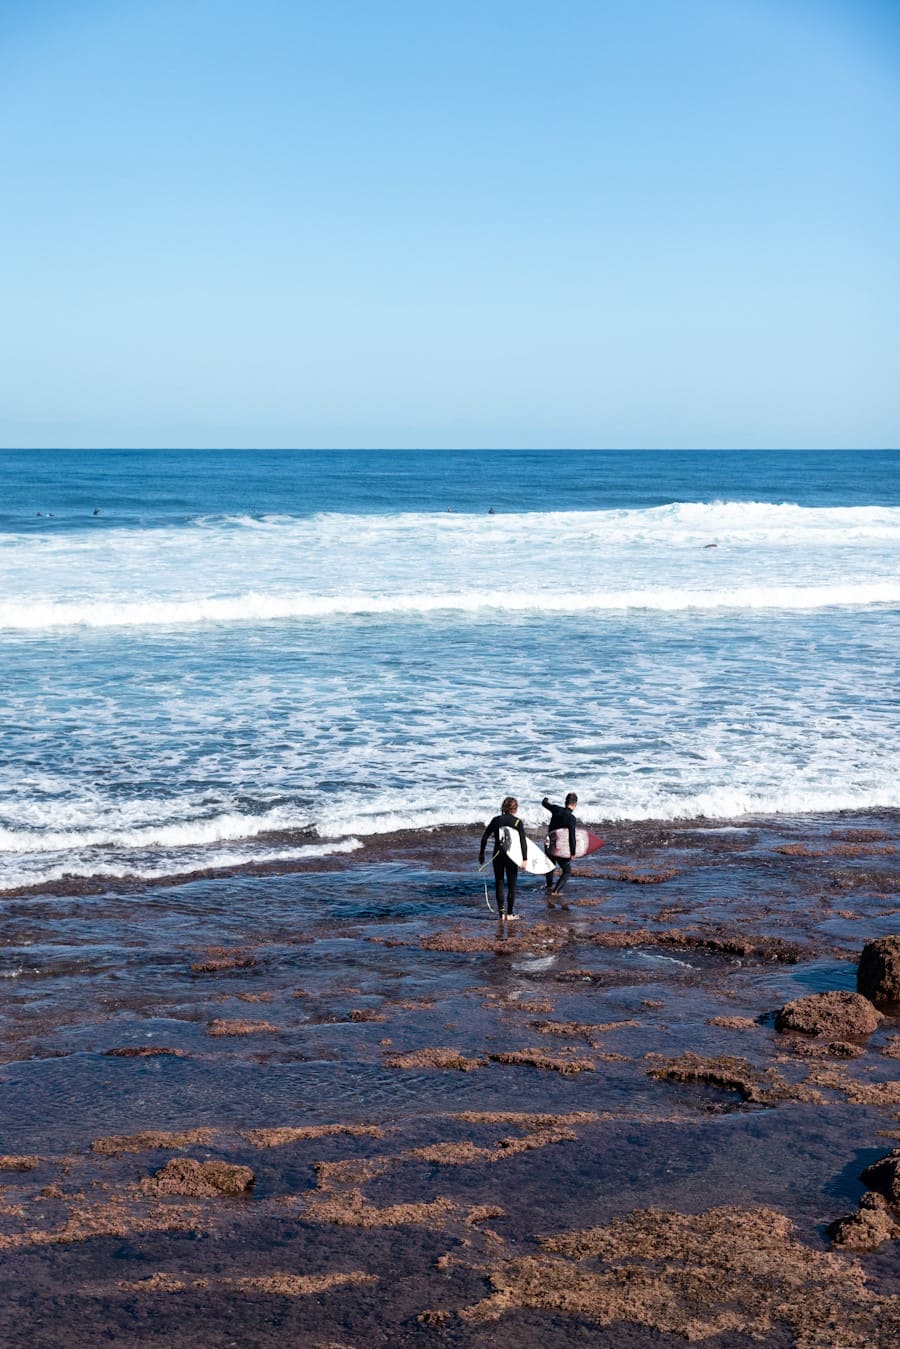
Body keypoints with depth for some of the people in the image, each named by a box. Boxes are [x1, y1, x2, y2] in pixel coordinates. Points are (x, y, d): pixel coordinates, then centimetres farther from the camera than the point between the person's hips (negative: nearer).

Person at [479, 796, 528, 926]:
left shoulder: (496, 820, 2)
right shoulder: (517, 822, -5)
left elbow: (485, 837, 3)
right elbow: (523, 842, -11)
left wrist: (481, 853, 11)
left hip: (497, 855, 2)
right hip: (512, 856, -2)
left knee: (499, 883, 11)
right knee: (511, 885, 9)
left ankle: (501, 913, 9)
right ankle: (510, 914, 12)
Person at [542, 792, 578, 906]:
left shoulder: (556, 810, -2)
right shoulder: (571, 818, -19)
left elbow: (544, 803, 19)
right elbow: (572, 837, -22)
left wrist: (546, 800, 43)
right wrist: (573, 852, -10)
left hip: (550, 846, 6)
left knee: (550, 869, 23)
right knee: (567, 872, 10)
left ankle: (549, 900, 32)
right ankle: (554, 892, -11)